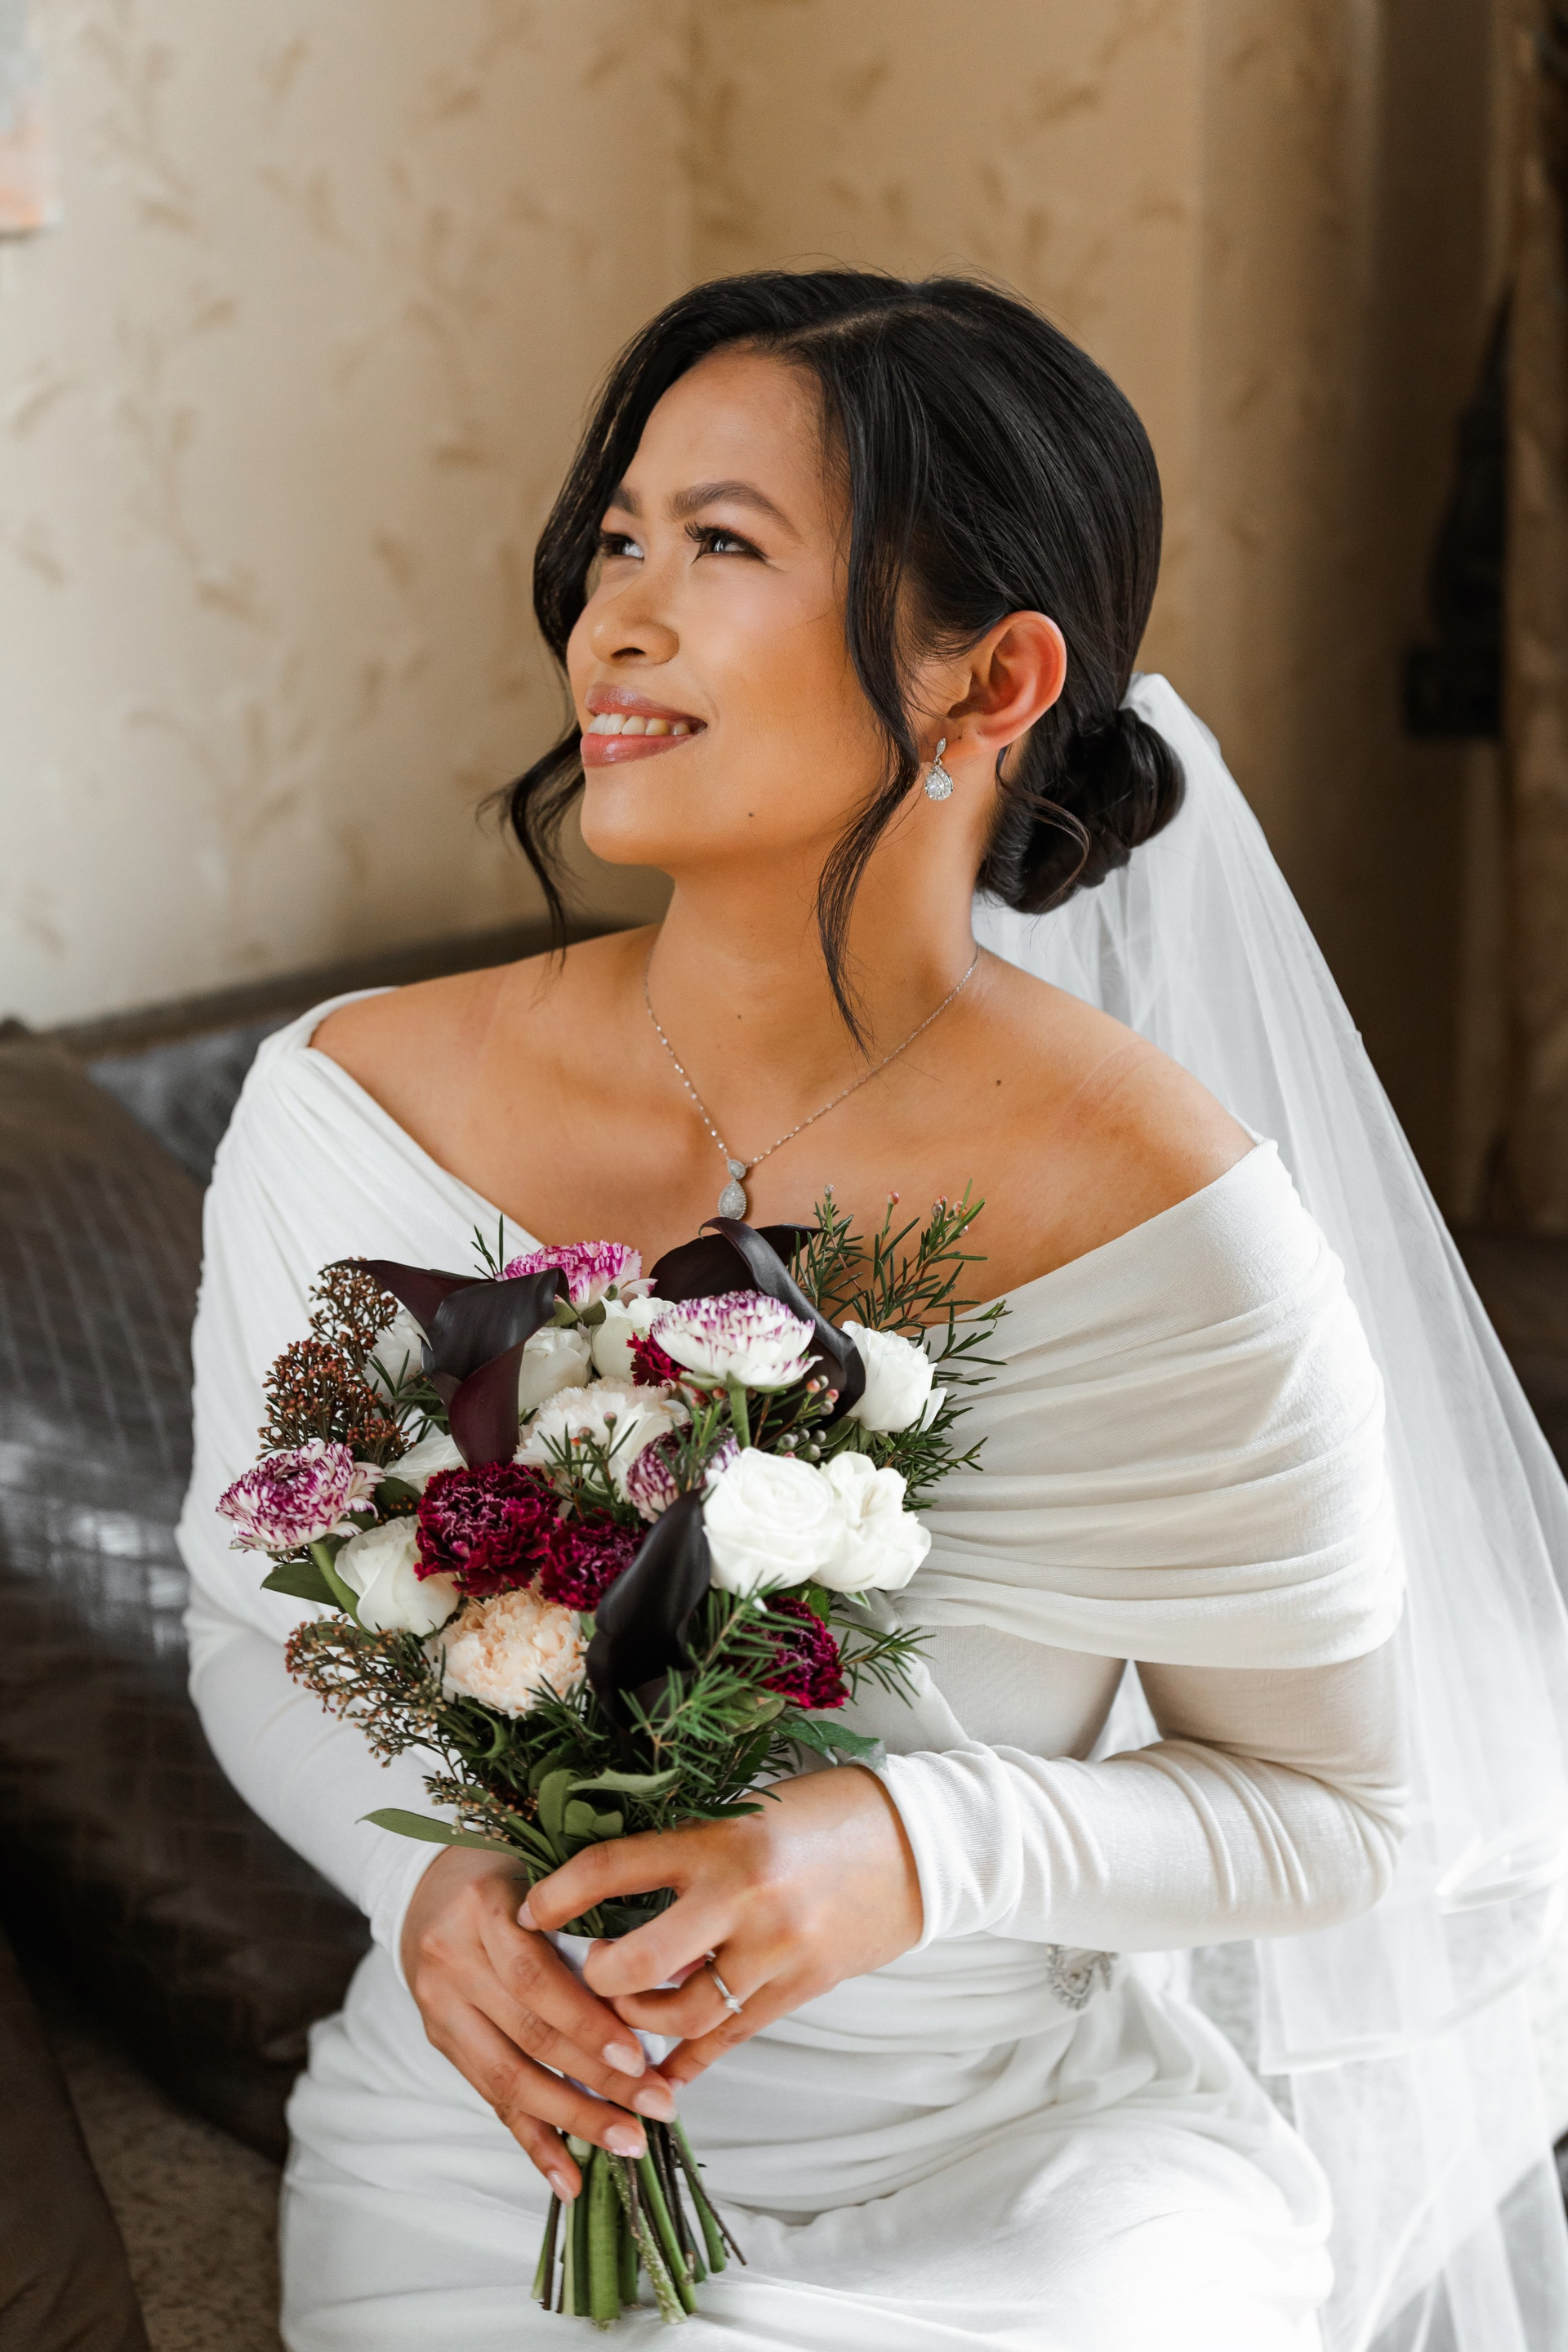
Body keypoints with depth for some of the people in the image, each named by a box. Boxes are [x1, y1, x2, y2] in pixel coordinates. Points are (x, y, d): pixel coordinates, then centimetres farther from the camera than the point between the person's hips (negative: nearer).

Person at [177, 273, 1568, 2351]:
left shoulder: (1170, 1227, -17)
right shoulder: (352, 1108, -10)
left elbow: (1329, 1817, -5)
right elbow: (256, 1631, 5)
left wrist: (920, 1846, -22)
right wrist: (426, 1869, -16)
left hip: (1021, 2173, -1)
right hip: (487, 2157, 2)